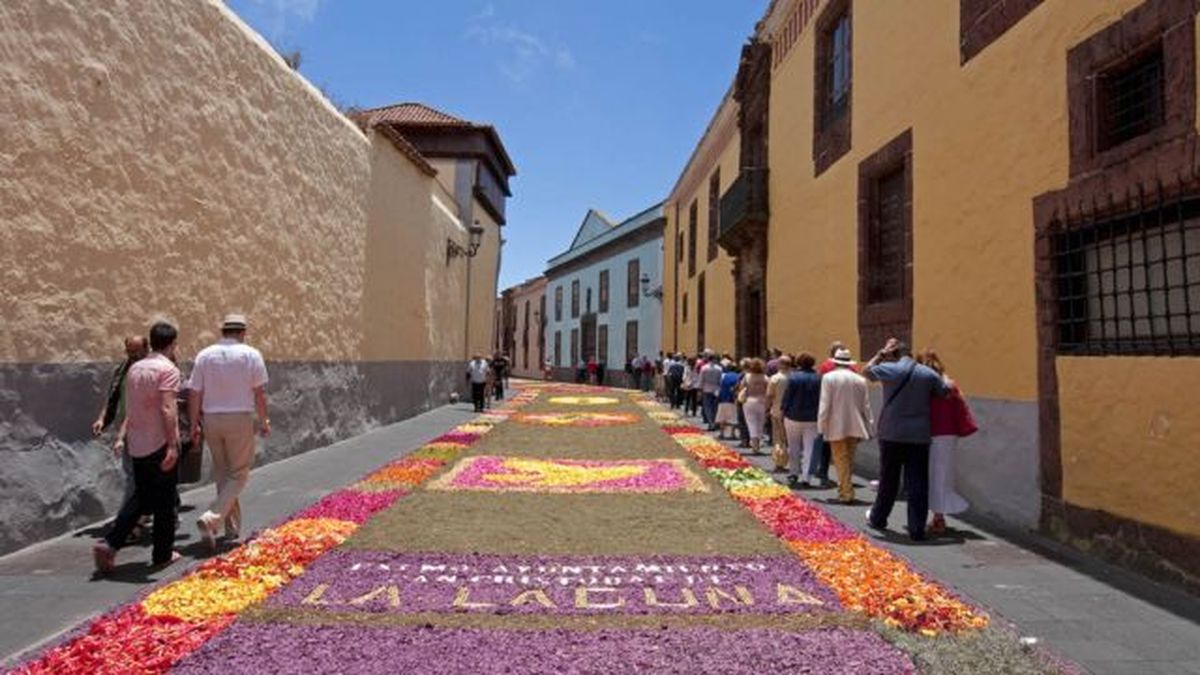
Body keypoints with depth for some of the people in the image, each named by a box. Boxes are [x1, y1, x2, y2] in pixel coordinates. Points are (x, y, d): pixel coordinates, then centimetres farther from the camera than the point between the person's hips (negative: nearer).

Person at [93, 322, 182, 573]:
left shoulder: (134, 368, 11)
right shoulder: (168, 369, -14)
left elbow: (130, 407, 18)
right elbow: (167, 409, -24)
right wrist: (173, 445, -26)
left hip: (137, 444, 7)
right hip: (159, 444, -7)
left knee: (140, 496, 19)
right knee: (165, 500, 6)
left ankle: (109, 544, 7)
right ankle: (162, 554, 15)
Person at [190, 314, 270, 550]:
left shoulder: (204, 355, 3)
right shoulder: (251, 354, -5)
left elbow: (195, 394, 2)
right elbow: (259, 393, -6)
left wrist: (194, 425, 10)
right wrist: (264, 421, 4)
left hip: (211, 419, 4)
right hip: (240, 419, -4)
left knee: (222, 474, 15)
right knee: (239, 474, 6)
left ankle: (232, 527, 22)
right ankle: (210, 519, -13)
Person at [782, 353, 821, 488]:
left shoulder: (793, 377, -9)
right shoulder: (818, 378, -1)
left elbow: (786, 398, -8)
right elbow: (821, 400, 1)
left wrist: (784, 414, 1)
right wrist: (818, 416, 8)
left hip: (794, 417, -2)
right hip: (811, 419, 2)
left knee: (793, 447, 13)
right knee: (808, 448, 5)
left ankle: (795, 473, 18)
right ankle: (804, 477, 2)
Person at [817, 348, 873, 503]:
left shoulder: (829, 377, -7)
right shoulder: (860, 379, 5)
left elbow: (824, 405, -10)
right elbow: (866, 407, 7)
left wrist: (821, 427, -5)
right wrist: (867, 429, 14)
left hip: (836, 427, -4)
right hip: (855, 426, 4)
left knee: (841, 461, 1)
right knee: (849, 460, 16)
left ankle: (846, 493, -2)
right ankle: (844, 489, 24)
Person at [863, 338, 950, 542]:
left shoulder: (889, 369, -7)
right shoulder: (929, 373, 0)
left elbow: (866, 370, 9)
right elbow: (947, 394, 6)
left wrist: (881, 354, 11)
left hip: (892, 434, -1)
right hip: (919, 436, 1)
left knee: (888, 480, 14)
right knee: (918, 484, 3)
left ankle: (878, 519, 29)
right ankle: (917, 529, 4)